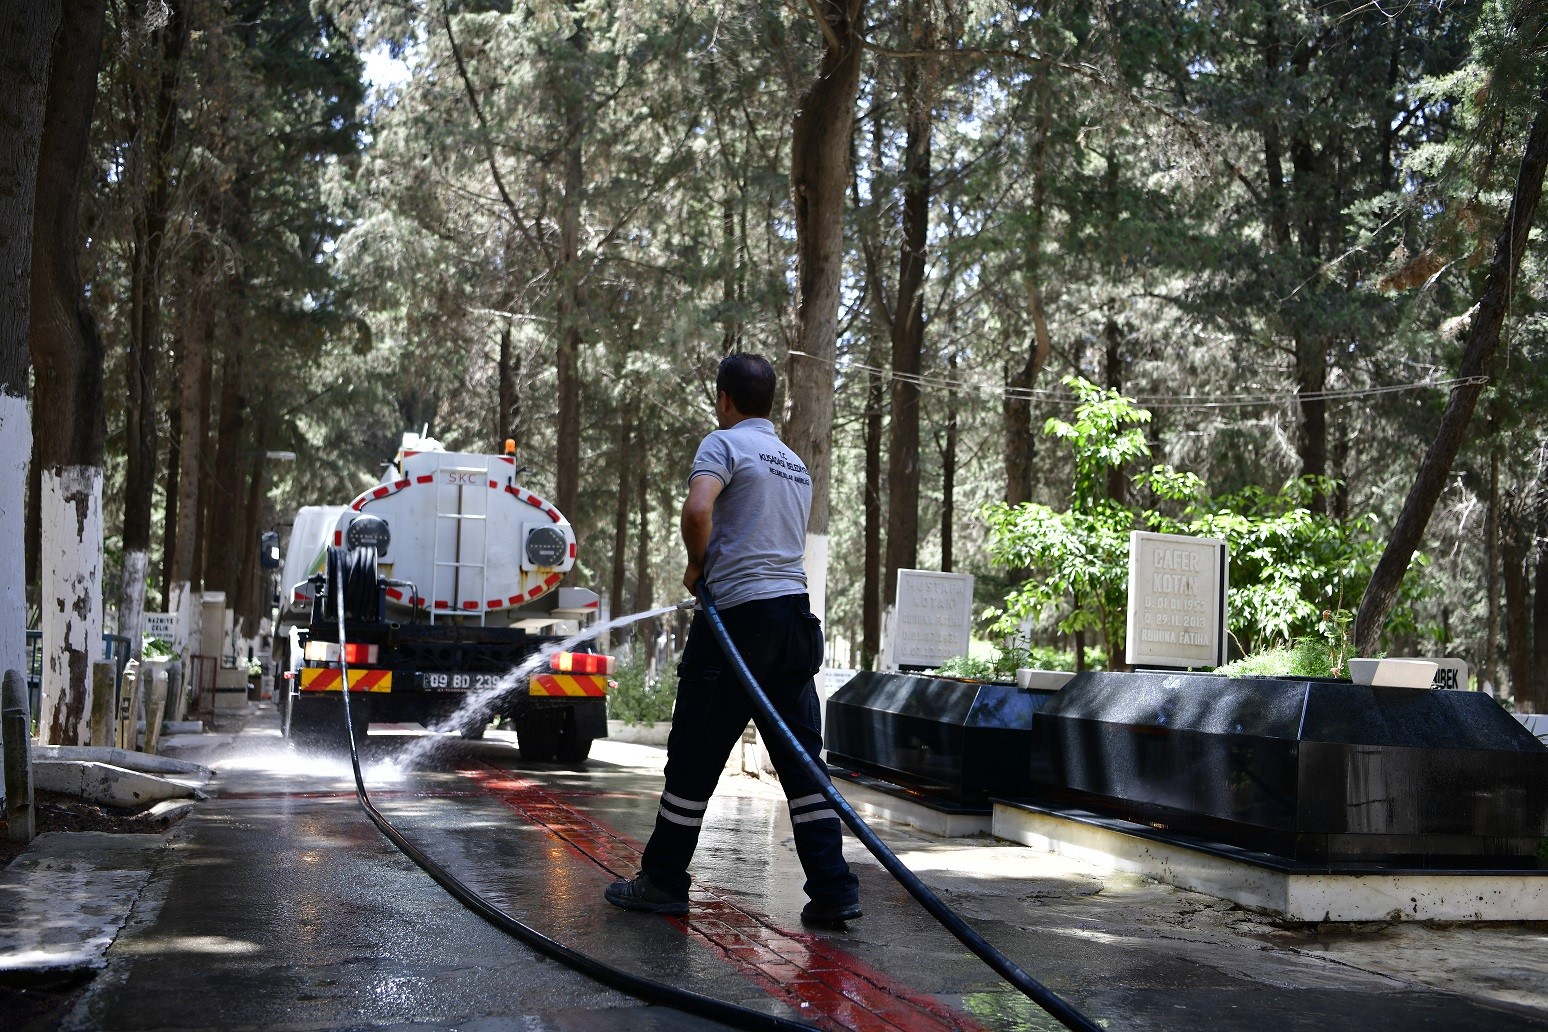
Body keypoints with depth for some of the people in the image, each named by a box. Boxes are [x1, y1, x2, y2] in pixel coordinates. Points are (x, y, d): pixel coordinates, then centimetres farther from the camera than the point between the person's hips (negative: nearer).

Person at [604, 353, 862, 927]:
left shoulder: (725, 443, -2)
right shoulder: (797, 465, 23)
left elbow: (697, 509, -21)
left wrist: (696, 567, -4)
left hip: (739, 616, -7)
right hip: (796, 615, 7)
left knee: (694, 757, 4)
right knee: (801, 760, 5)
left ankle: (663, 882, 14)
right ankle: (832, 893, 0)